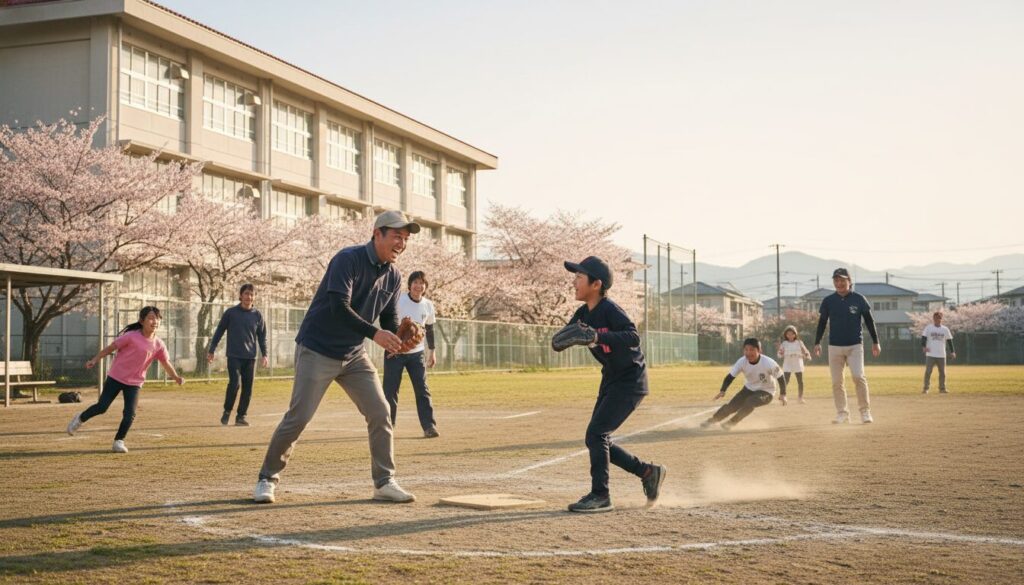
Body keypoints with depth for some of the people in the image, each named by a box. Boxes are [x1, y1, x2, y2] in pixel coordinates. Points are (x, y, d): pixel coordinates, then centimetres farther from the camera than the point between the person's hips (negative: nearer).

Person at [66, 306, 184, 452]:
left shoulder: (158, 345, -3)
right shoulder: (131, 336, -15)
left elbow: (166, 363, 2)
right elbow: (111, 347, -9)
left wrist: (176, 377, -10)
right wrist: (95, 360, -9)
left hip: (134, 383, 3)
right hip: (115, 378, -3)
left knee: (130, 415, -7)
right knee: (101, 407, 1)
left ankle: (119, 441, 11)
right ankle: (80, 419, 31)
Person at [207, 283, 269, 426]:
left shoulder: (257, 315, 6)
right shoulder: (230, 313, 1)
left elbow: (262, 336, 11)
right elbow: (219, 332, 6)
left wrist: (264, 355, 3)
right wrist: (211, 350, 5)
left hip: (250, 357, 3)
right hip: (234, 355, -3)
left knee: (247, 388, 2)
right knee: (234, 383, -14)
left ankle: (241, 416, 13)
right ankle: (227, 411, 6)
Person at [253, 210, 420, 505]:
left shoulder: (393, 276, 4)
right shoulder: (348, 259, -18)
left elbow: (390, 320, 7)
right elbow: (339, 308, -29)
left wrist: (398, 338, -16)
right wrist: (374, 334, -36)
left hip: (354, 355, 7)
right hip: (317, 350, -7)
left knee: (380, 413, -1)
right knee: (299, 416, -7)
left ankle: (385, 483, 9)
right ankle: (267, 479, 9)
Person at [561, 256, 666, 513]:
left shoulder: (610, 309, -21)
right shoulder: (583, 314, 4)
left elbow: (633, 337, -35)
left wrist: (599, 336, -46)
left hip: (630, 381, -9)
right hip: (611, 381, 9)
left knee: (596, 434, -15)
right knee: (598, 440, 10)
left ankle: (600, 496, -6)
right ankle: (648, 472, 22)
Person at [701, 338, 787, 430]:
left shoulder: (769, 363, -30)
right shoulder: (742, 362, -20)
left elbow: (780, 377, -16)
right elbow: (730, 376, -14)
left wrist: (783, 394, -20)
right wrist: (722, 391, -28)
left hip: (766, 392, -3)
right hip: (748, 389, 3)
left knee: (750, 402, -31)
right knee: (731, 406, -9)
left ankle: (731, 422, -11)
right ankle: (712, 420, 14)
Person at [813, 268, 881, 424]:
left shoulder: (859, 299, -1)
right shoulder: (828, 301, 3)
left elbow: (869, 320, 3)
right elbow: (822, 322, 7)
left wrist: (875, 342, 0)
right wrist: (817, 343, -1)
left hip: (855, 345, -2)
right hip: (834, 346, 2)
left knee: (858, 376, -15)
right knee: (836, 381, 2)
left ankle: (865, 411, -5)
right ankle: (842, 413, 12)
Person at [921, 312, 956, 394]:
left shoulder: (945, 329, 8)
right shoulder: (928, 328, 3)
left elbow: (949, 341, 10)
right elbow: (923, 338, -3)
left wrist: (952, 351, 2)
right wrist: (923, 347, -21)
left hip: (941, 355, 2)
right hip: (930, 355, -2)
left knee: (942, 372, 7)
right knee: (928, 372, -6)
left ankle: (942, 388, 17)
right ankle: (926, 388, -2)